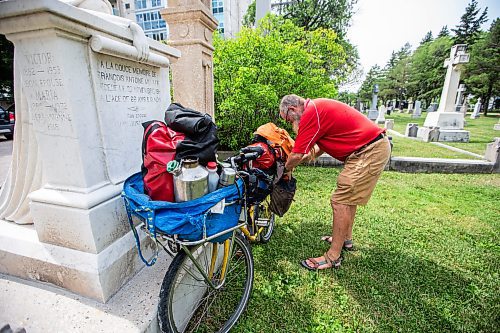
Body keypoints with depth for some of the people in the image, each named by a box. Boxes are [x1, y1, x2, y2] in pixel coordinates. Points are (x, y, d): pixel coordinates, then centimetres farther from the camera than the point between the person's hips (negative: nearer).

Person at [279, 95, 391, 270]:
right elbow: (322, 144, 22)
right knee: (349, 196, 20)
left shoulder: (311, 113, -18)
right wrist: (307, 157, 13)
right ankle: (346, 239, 36)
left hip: (369, 152, -11)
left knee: (340, 201, -8)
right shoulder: (318, 107, 14)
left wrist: (287, 169, 2)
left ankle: (333, 257, 4)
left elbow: (296, 154, -16)